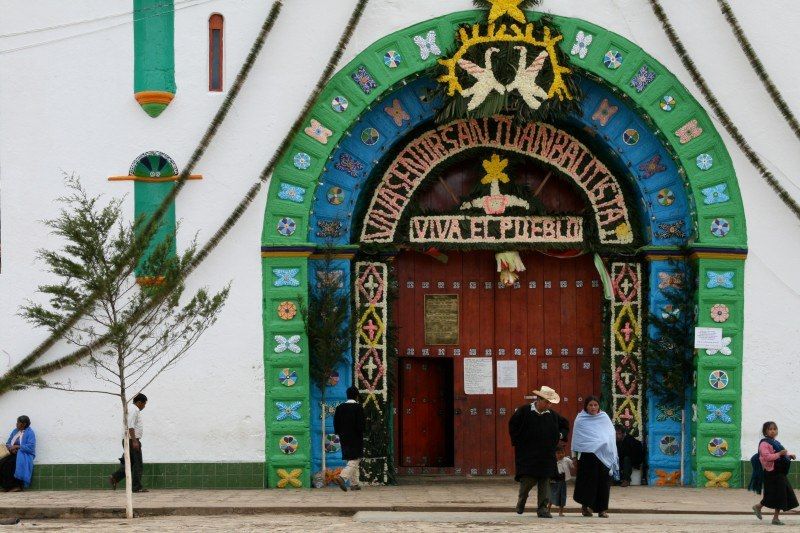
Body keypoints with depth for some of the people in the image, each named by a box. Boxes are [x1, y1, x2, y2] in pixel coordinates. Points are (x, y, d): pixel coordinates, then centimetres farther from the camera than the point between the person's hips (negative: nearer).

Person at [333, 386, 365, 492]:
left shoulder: (340, 407, 5)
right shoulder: (358, 407, -11)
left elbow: (336, 423, 6)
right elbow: (361, 424, -16)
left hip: (344, 439, 6)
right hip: (356, 439, -6)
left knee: (352, 461, 15)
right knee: (354, 461, -6)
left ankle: (354, 484, 16)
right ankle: (342, 477, -26)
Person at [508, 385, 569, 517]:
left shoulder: (553, 415, 8)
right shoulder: (524, 411, -4)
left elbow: (565, 425, 24)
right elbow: (512, 425, 0)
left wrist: (561, 435, 8)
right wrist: (518, 441, -4)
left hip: (547, 456, 4)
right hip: (527, 454, -4)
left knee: (545, 482, 0)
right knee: (528, 480, -6)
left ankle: (543, 508, 5)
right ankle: (521, 502, 21)